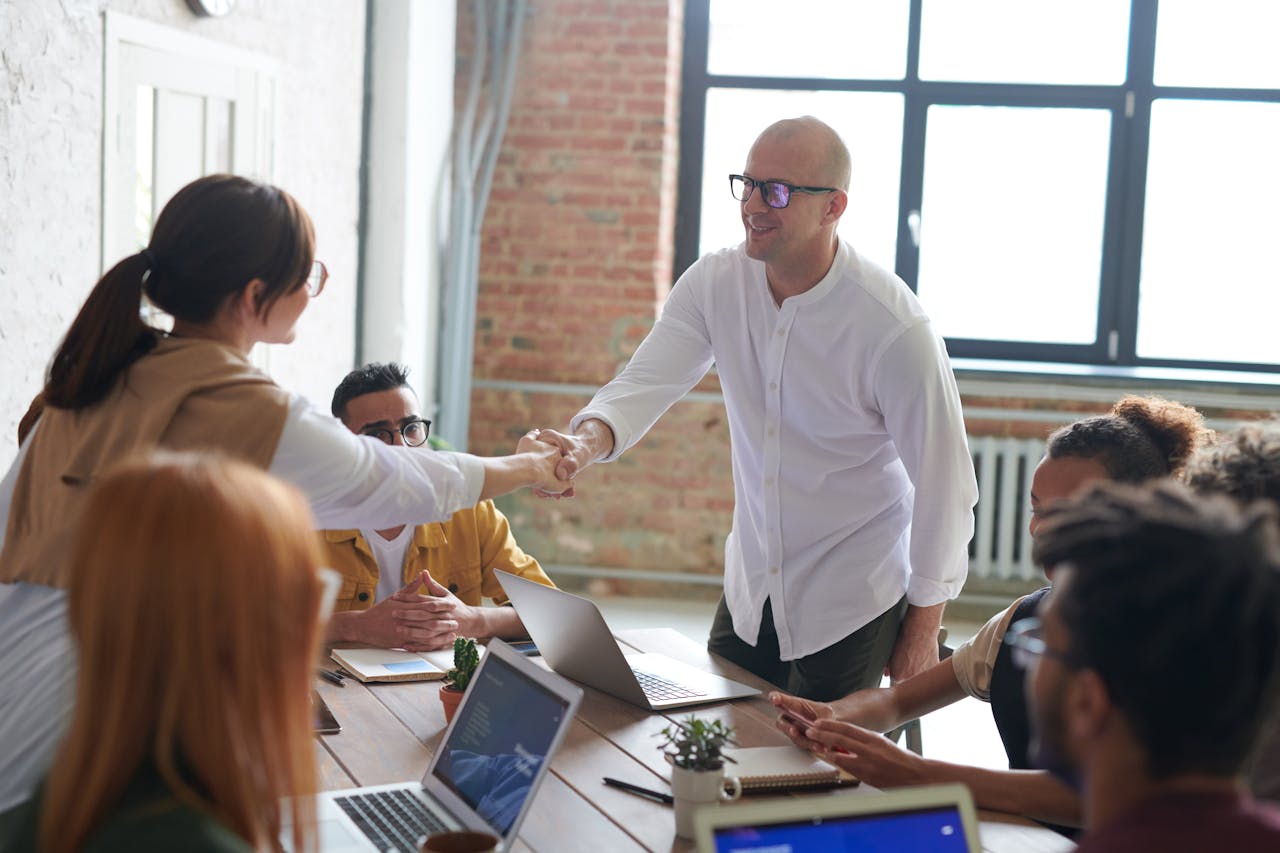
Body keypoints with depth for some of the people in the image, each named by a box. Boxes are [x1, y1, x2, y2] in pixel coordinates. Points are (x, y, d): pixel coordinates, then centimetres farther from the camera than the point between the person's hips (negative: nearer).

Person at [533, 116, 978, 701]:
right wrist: (589, 441, -37)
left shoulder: (896, 329, -23)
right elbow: (649, 380, -13)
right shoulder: (715, 284, -7)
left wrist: (923, 629, -8)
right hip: (749, 588, 5)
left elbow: (944, 483, -15)